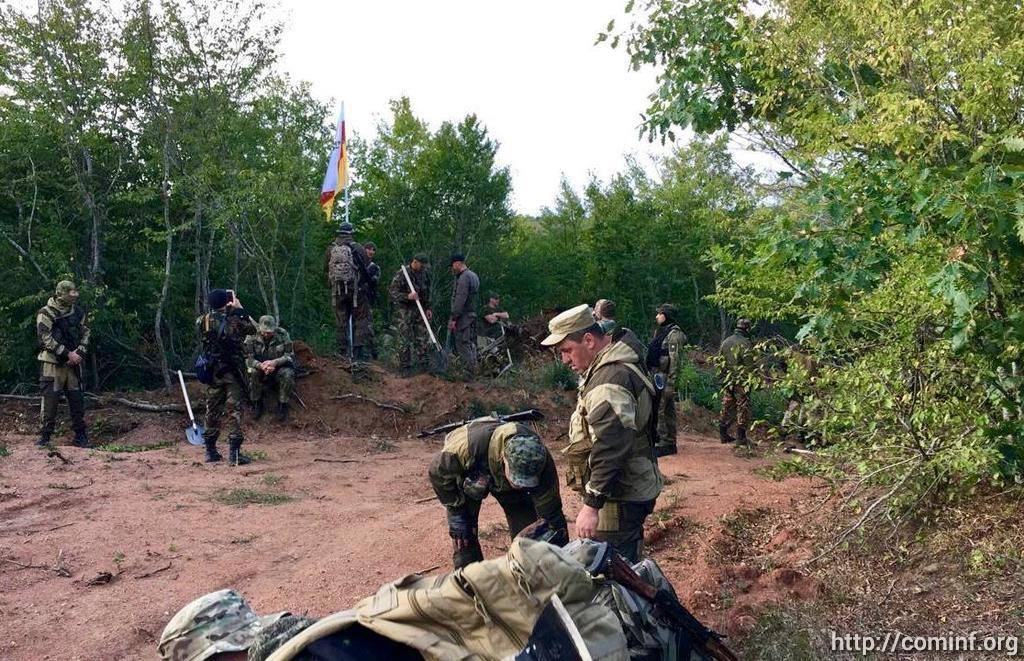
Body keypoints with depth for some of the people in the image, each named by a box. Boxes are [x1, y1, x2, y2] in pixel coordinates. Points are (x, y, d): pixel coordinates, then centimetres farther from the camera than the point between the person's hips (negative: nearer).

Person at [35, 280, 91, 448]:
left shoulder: (78, 312, 9)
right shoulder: (46, 314, -9)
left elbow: (85, 333, 12)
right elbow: (46, 338, -15)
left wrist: (80, 353, -4)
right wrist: (68, 354, -17)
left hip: (73, 363, 5)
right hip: (53, 364, -5)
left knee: (78, 400, 7)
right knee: (49, 400, -3)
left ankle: (80, 436, 16)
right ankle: (45, 436, 8)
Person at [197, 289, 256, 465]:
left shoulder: (203, 321, -1)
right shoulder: (234, 321, -12)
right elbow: (253, 328, 6)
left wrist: (228, 310, 18)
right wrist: (240, 308, 9)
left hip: (212, 372, 4)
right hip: (232, 372, -4)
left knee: (213, 411, 14)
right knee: (234, 410, -2)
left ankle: (211, 451, 21)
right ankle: (234, 453, -7)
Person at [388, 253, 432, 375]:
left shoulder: (424, 273, 5)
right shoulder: (402, 274, -15)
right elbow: (391, 293, -17)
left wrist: (428, 308, 12)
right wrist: (407, 296, -30)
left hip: (419, 310, 6)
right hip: (403, 311, -6)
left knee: (422, 339, 8)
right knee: (405, 340, -3)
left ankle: (423, 363, 18)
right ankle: (404, 366, 6)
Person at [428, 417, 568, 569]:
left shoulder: (543, 465, -39)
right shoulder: (469, 445, -46)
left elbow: (551, 514, -25)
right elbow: (438, 472, -25)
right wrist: (457, 514, -21)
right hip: (468, 477, -1)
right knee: (464, 539, -10)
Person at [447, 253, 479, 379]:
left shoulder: (464, 278, -16)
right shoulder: (473, 276, 16)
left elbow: (460, 300, -22)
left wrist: (453, 318, -20)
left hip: (464, 317, -10)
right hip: (473, 315, 10)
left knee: (462, 344, -6)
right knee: (471, 344, 14)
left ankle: (468, 374, -5)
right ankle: (473, 371, 20)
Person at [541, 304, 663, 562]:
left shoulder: (610, 381, -24)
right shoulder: (620, 364, 11)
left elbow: (610, 449, -30)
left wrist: (592, 504, -29)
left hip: (619, 499, -11)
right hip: (632, 490, 11)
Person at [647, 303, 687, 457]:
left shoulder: (674, 334, -13)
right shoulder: (660, 332, 16)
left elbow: (675, 361, -18)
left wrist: (670, 384, -22)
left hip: (666, 377, -9)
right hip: (657, 375, 9)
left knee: (660, 410, -9)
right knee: (668, 410, 13)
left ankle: (664, 444, -4)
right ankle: (670, 443, 20)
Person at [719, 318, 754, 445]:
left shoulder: (725, 342, 10)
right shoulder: (745, 343, -12)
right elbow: (749, 364, -15)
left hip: (726, 381, 7)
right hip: (741, 381, -6)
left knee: (727, 406, 14)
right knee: (743, 408, 0)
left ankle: (723, 434, 17)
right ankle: (741, 437, 0)